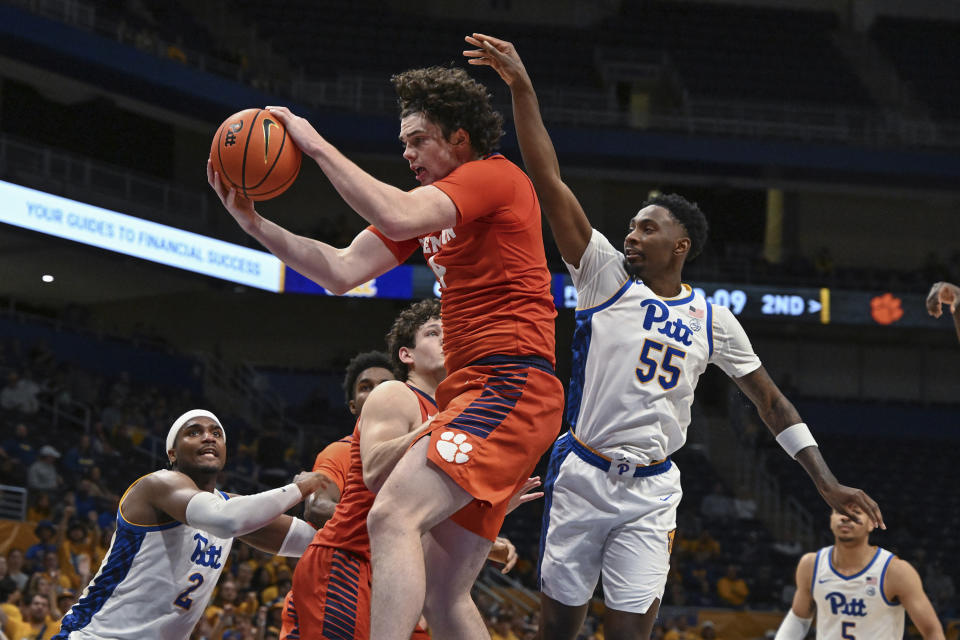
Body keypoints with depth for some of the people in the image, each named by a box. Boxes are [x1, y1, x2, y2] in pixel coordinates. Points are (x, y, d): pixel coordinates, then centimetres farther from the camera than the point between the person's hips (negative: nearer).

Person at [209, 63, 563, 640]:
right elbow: (343, 272, 18)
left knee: (393, 515, -28)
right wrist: (256, 225, 7)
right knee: (445, 594, 9)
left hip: (510, 383, -10)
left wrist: (316, 144, -12)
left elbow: (396, 218, -21)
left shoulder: (495, 176, -4)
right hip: (470, 392, 10)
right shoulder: (436, 204, 24)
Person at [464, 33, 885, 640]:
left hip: (650, 492, 1)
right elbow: (551, 183, -7)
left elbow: (771, 400, 11)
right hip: (582, 475, -1)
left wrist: (828, 482, 2)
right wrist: (522, 89, -15)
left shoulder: (713, 321, 7)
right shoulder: (606, 277, 1)